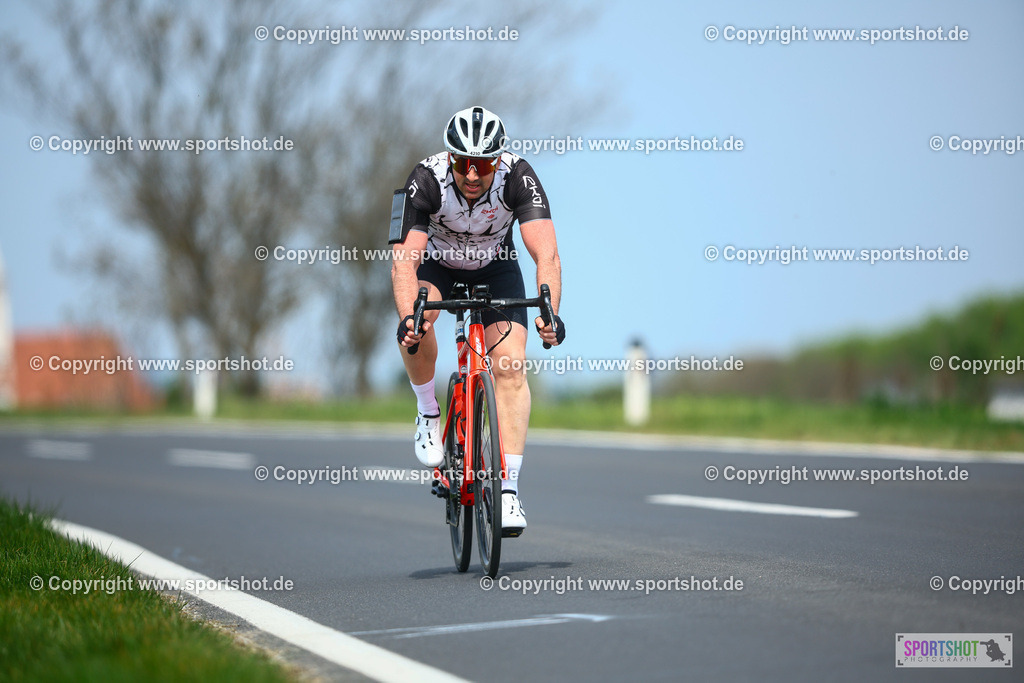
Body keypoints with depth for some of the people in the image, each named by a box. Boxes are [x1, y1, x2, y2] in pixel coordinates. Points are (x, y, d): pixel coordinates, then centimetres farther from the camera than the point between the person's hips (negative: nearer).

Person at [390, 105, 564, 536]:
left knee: (510, 366, -18)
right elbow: (405, 258, -39)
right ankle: (428, 412, -7)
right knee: (415, 322, -34)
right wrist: (408, 316, -57)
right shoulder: (427, 180, -33)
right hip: (436, 263, 0)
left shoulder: (518, 177, -32)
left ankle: (508, 490, -16)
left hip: (495, 267, 1)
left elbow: (546, 254, -39)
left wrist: (550, 312, -56)